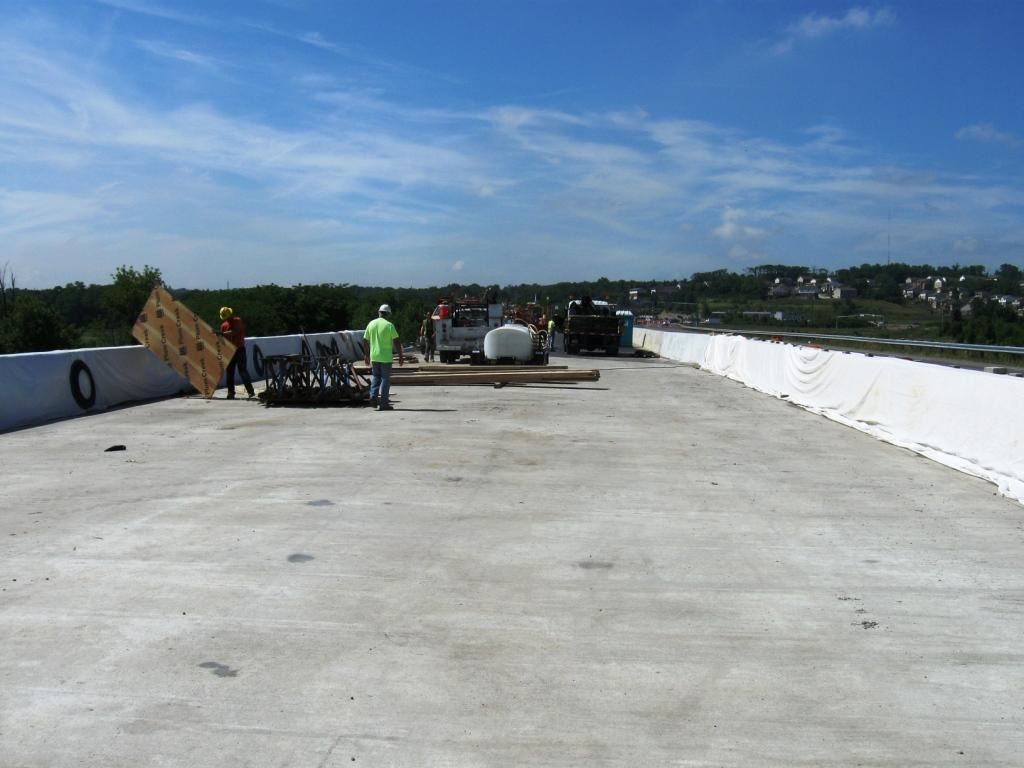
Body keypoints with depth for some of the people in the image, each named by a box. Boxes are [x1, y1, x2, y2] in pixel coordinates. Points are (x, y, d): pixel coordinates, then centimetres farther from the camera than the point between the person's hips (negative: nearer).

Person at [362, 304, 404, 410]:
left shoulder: (371, 324, 7)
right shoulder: (389, 325, -8)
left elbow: (365, 341, 11)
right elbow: (396, 342, -11)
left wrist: (366, 355, 21)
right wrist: (401, 356, -5)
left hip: (374, 356, 4)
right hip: (386, 357, -4)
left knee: (375, 376, 19)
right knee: (385, 379, 2)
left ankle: (373, 395, 0)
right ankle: (383, 403, 2)